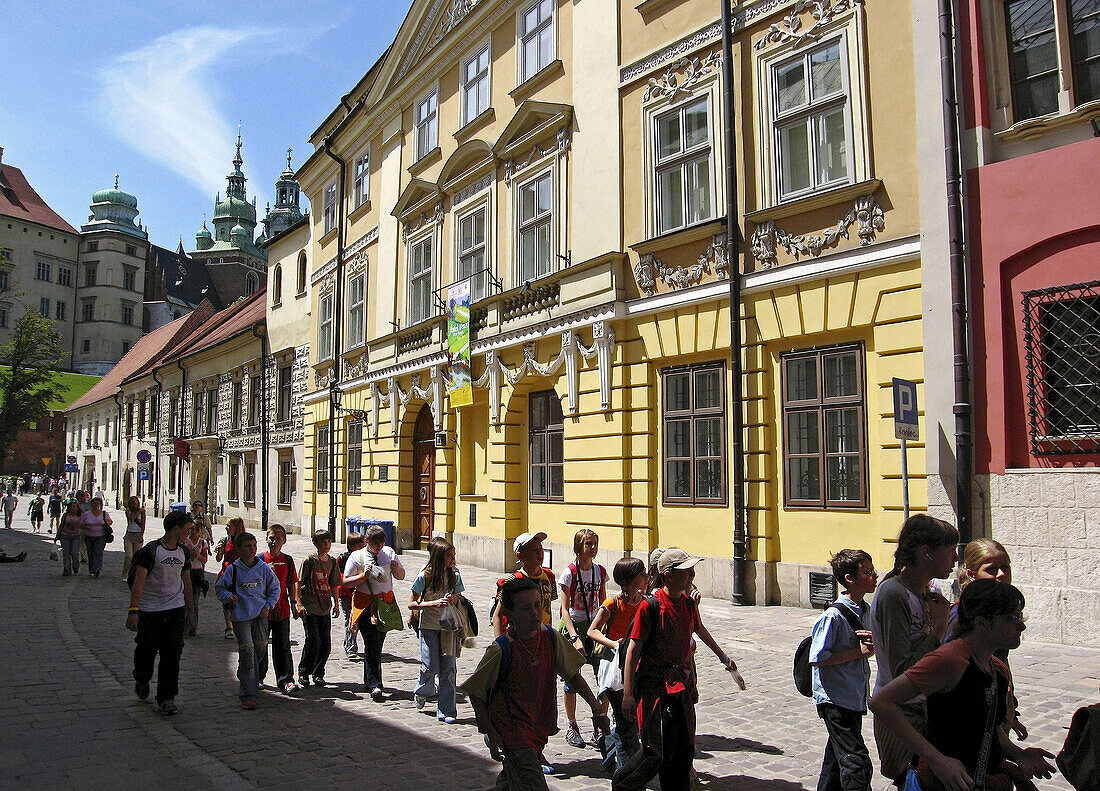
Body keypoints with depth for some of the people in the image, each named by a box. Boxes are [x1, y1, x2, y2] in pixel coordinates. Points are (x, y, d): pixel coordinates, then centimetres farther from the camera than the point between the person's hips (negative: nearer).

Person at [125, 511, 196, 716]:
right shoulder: (150, 550, -10)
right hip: (150, 610, -4)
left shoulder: (183, 552, 9)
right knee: (146, 651, 11)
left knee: (172, 654, -3)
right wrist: (133, 611, -23)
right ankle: (141, 681, 42)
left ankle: (166, 699, 2)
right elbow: (139, 581, -16)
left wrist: (191, 610, 21)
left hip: (176, 609, 4)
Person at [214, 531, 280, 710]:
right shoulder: (233, 569, -3)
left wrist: (268, 605, 1)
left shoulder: (264, 568, 3)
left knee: (260, 649, 11)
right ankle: (248, 695, -5)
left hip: (261, 615, 3)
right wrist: (228, 597, -11)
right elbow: (219, 587, 8)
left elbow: (275, 588, 13)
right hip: (241, 616, -3)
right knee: (247, 653, -9)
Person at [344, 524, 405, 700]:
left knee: (378, 643, 8)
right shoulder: (357, 556, -1)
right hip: (365, 603, -3)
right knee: (372, 644, -13)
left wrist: (396, 568, -7)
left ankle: (368, 681, 25)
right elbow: (346, 582, -2)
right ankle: (375, 685, -12)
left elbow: (401, 576, 14)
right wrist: (364, 576, -16)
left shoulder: (389, 553, 7)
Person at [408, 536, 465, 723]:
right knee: (430, 667, -3)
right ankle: (421, 692, 31)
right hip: (429, 626, -3)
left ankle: (446, 711, 8)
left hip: (449, 626, 3)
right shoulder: (425, 576, -10)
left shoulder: (454, 575, 1)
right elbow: (411, 604, -7)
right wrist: (434, 603, -20)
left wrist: (454, 599, -12)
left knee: (448, 669, 0)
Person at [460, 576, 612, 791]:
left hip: (539, 727, 6)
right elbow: (475, 693, -10)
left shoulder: (551, 638, -6)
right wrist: (492, 735, -13)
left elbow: (573, 675, 8)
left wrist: (597, 709, 5)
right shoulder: (501, 650, -20)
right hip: (511, 730, -5)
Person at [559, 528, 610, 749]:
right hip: (573, 626, -4)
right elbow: (564, 609, -11)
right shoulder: (569, 573, -9)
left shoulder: (601, 571, 4)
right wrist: (575, 638, -20)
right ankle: (571, 726, 20)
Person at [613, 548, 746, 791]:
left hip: (681, 682, 6)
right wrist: (628, 693, -18)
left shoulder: (688, 603, 4)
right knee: (655, 752, -3)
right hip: (654, 685, -6)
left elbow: (699, 630, 25)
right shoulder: (650, 606, -16)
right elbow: (633, 649, -15)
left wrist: (723, 657, 39)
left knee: (684, 748, 6)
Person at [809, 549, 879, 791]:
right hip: (834, 700, -8)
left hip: (854, 698, 8)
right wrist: (858, 652, -18)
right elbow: (817, 658, -20)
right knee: (857, 763, -10)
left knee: (838, 759, 18)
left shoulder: (865, 611, 7)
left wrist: (872, 642, -5)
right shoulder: (834, 616, -18)